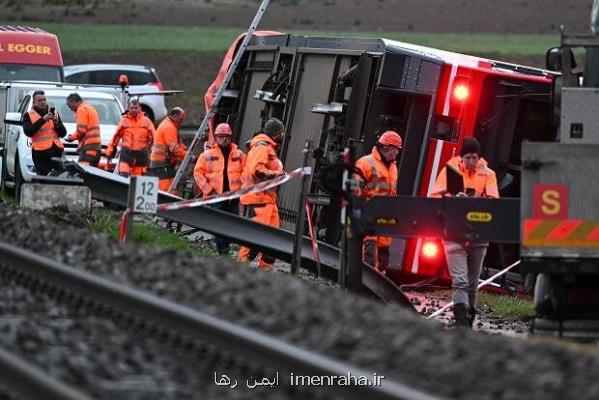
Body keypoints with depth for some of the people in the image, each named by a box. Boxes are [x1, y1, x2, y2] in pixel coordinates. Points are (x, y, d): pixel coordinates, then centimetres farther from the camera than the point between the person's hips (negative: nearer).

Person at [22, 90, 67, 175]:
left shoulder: (54, 113, 20)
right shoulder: (29, 115, 8)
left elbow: (63, 133, 16)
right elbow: (28, 132, -9)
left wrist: (57, 123, -4)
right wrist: (42, 119, -13)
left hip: (57, 151, 4)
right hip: (41, 153, -4)